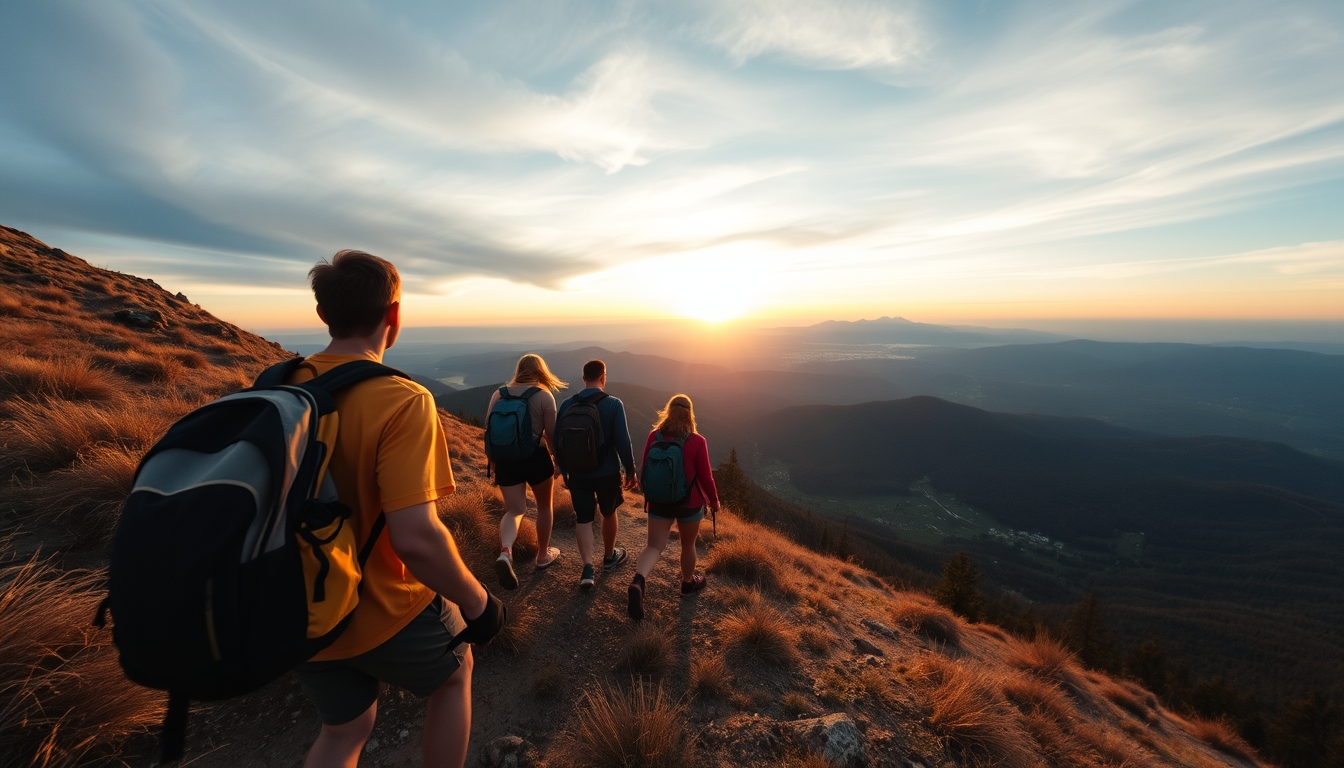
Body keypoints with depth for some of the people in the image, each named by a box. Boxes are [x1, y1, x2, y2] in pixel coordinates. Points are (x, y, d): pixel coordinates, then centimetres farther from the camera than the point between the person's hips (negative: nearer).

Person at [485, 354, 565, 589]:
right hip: (536, 457, -3)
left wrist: (492, 463, 17)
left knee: (514, 510, 12)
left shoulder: (498, 394, 3)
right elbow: (551, 435, -8)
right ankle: (543, 555, 32)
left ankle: (505, 553, -16)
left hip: (505, 459, 3)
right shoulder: (544, 395, -9)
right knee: (544, 506, 18)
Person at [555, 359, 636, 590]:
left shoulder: (567, 404, -3)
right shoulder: (614, 404, -14)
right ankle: (609, 557, 38)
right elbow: (622, 441, -15)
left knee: (583, 520, 11)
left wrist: (564, 469, 15)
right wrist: (631, 470, -3)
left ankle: (587, 568, 0)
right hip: (607, 472, -2)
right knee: (608, 514, 20)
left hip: (577, 473, 2)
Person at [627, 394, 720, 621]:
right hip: (689, 503, -2)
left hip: (658, 502, 2)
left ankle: (638, 581, -17)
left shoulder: (654, 436, -8)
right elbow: (705, 476, -11)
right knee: (688, 545, 21)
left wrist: (649, 492, 20)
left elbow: (644, 469, 1)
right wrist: (714, 500, 6)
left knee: (654, 546, 7)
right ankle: (688, 583, 41)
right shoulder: (697, 442, -17)